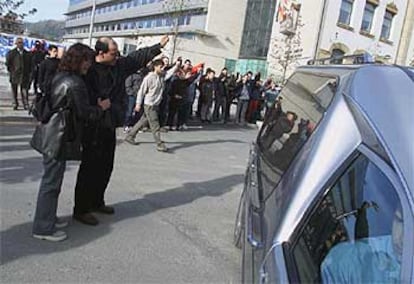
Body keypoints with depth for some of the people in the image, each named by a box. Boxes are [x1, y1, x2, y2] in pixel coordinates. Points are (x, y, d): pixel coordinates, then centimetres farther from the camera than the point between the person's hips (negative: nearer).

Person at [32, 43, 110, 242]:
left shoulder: (59, 77, 10)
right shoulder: (75, 83, -19)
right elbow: (84, 113, -16)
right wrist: (101, 107, 0)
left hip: (52, 134, 10)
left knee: (52, 179, 18)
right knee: (51, 181, -1)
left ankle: (48, 218, 31)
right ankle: (43, 228, 9)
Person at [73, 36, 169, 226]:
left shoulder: (119, 65, 8)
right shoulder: (89, 70, -17)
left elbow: (138, 57, 18)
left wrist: (159, 46, 22)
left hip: (109, 126, 8)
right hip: (93, 128, -8)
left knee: (105, 167, 17)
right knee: (90, 168, 0)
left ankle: (97, 202, 33)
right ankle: (81, 209, 13)